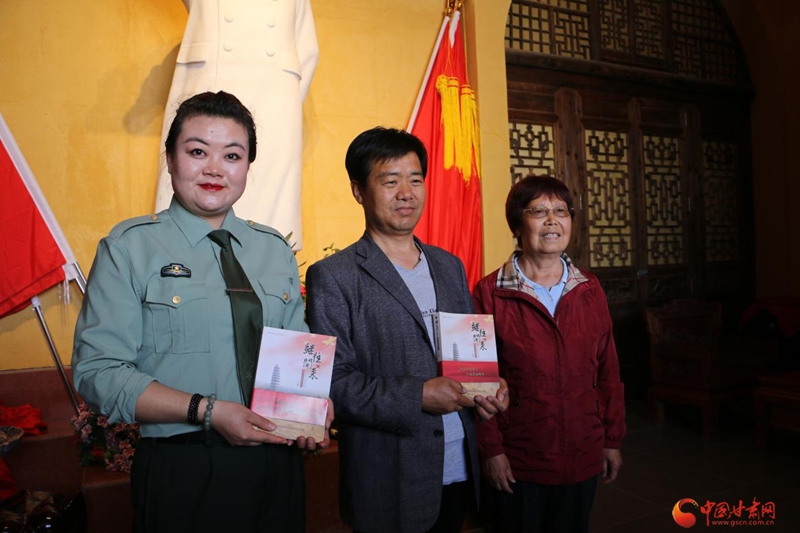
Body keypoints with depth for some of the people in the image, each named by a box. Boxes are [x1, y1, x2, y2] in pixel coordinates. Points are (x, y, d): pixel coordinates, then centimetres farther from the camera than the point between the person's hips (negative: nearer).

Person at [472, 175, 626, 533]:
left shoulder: (590, 290, 2)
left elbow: (608, 370, 5)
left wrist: (613, 440, 6)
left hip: (583, 457, 4)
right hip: (517, 462, -3)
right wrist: (491, 449, -9)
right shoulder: (489, 294, -11)